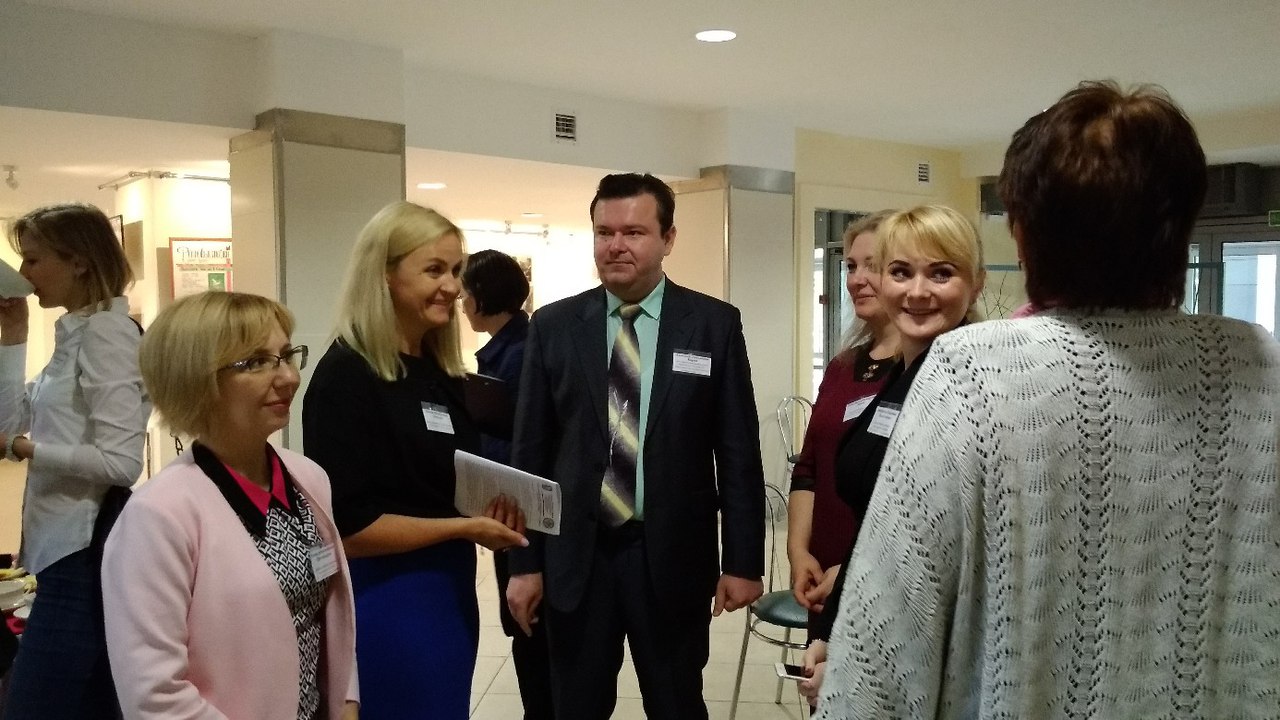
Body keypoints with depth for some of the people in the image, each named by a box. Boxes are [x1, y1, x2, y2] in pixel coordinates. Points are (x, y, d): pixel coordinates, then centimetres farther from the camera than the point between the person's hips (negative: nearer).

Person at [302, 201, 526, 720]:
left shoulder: (444, 373, 6)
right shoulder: (346, 377, -17)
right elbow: (348, 527, -20)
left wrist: (495, 505, -1)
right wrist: (466, 527, -18)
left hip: (451, 592, 8)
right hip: (386, 603, -8)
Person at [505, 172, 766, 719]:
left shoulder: (715, 324, -2)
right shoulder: (552, 326, 1)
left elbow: (738, 452, -1)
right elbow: (530, 452, 3)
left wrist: (743, 560, -3)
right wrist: (524, 562, 1)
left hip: (672, 557, -1)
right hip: (575, 558, 2)